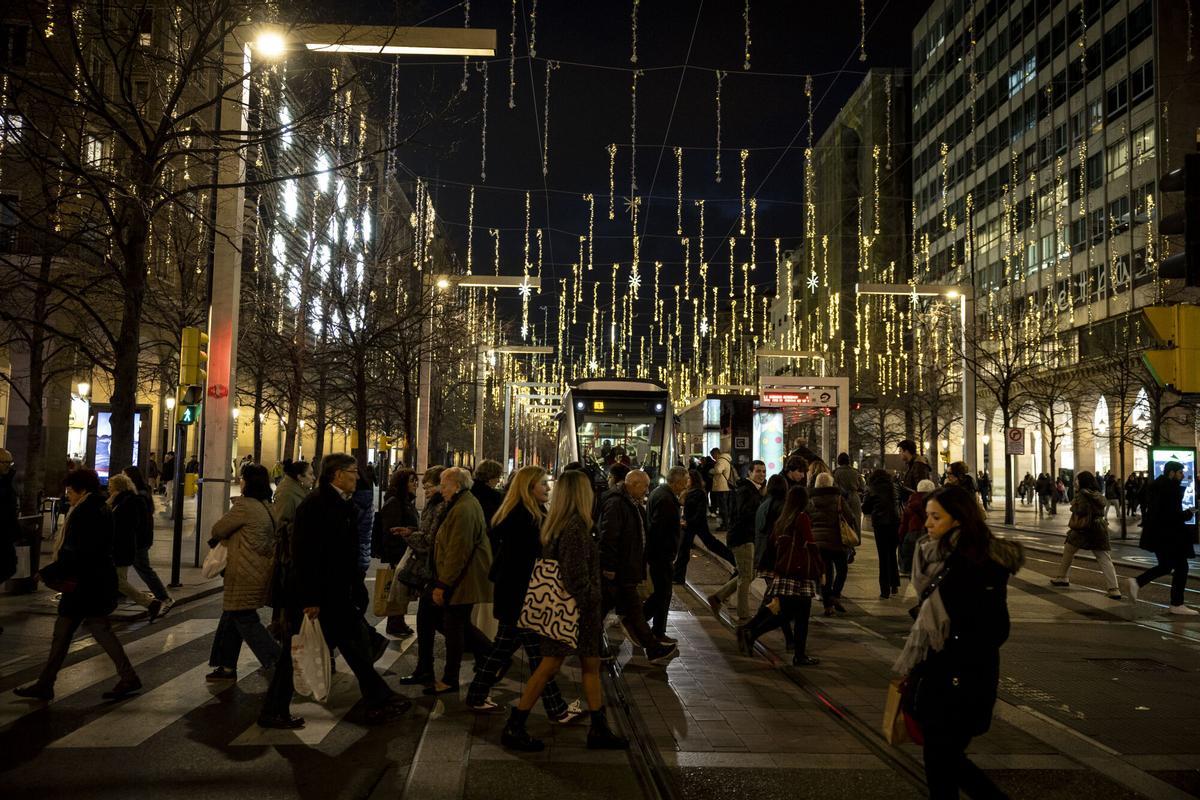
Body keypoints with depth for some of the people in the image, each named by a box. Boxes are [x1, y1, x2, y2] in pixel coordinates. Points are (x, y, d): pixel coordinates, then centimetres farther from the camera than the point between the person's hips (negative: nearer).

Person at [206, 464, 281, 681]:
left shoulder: (244, 506, -17)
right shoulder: (267, 507, 10)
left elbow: (217, 530, -7)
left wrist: (219, 537, 14)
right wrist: (230, 537, 9)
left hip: (246, 574, -9)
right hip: (262, 570, 9)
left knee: (245, 620, 0)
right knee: (231, 615, 17)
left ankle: (279, 662, -1)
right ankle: (227, 667, 24)